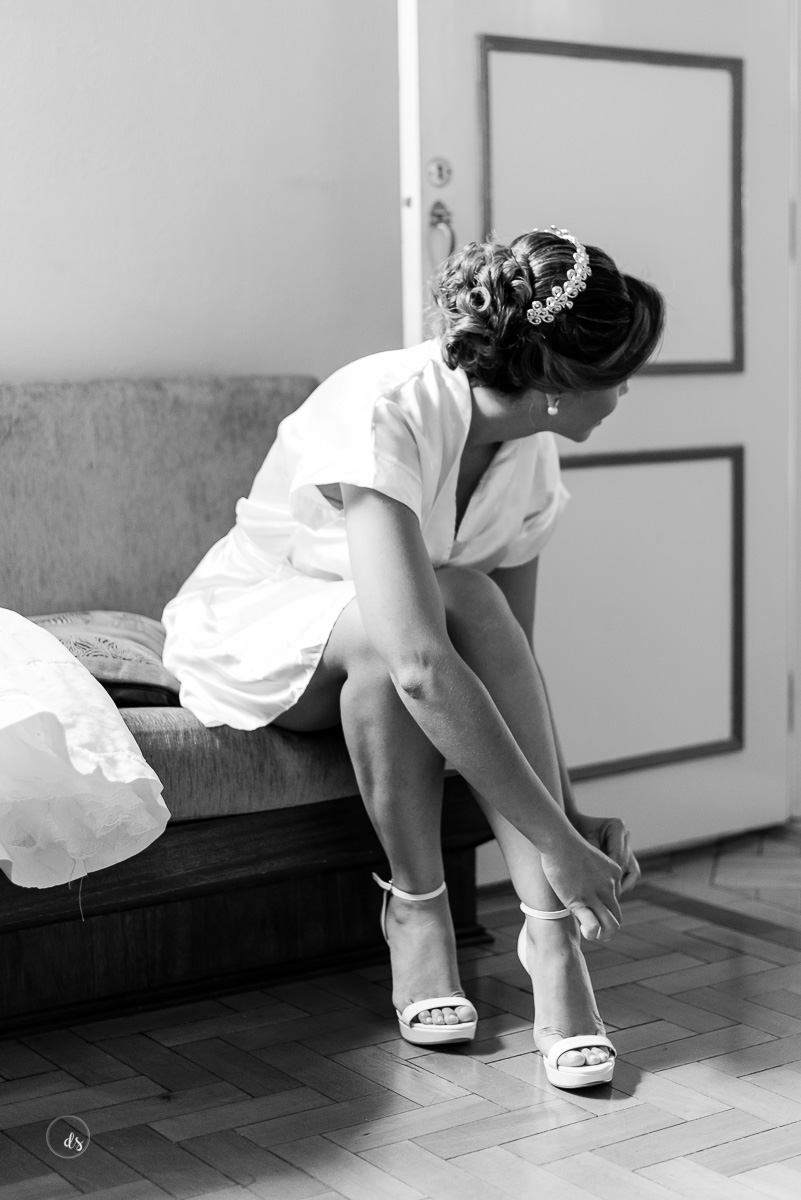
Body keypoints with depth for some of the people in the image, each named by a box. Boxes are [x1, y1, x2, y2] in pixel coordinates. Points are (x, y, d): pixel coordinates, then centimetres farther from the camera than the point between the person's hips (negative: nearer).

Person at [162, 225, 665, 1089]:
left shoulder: (532, 459, -10)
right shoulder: (380, 414, -34)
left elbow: (512, 655, -7)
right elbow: (420, 668, -42)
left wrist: (572, 813, -19)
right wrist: (556, 840, -40)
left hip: (374, 653, 5)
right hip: (246, 632, -5)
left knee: (471, 611, -30)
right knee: (452, 602, -35)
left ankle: (549, 931, -29)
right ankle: (415, 907, -20)